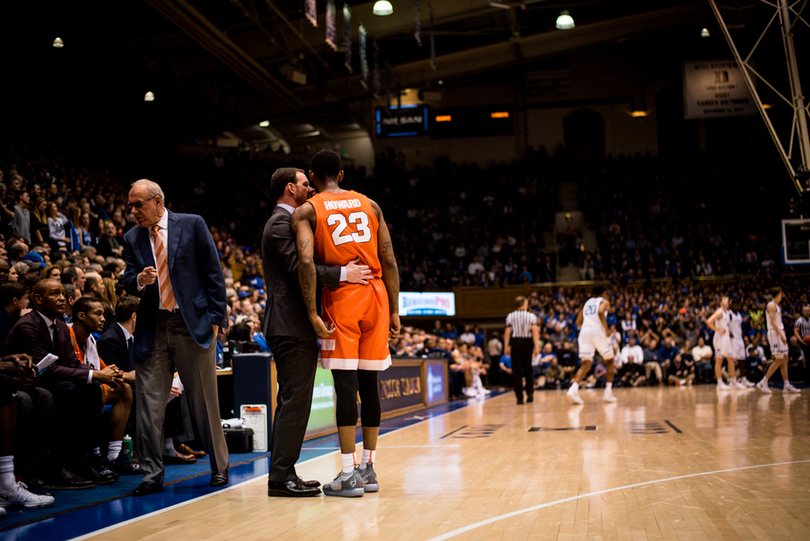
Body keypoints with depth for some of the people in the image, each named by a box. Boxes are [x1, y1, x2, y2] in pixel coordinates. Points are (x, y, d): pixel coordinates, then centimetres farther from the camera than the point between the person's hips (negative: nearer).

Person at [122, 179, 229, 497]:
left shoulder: (192, 225, 1)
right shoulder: (132, 238, 10)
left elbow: (213, 273, 1)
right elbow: (128, 281, 7)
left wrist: (215, 317, -4)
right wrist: (139, 280, -17)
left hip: (193, 326, -3)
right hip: (152, 329, 3)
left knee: (205, 401, 4)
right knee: (148, 404, -1)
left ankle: (220, 467, 20)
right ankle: (152, 475, 8)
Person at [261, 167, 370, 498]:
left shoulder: (286, 222, 23)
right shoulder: (281, 223, -10)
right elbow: (299, 269, -22)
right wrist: (343, 274, -21)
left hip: (292, 327, 11)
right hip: (292, 327, -11)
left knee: (292, 402, 12)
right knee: (295, 401, -10)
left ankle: (283, 473, 17)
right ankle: (281, 477, -8)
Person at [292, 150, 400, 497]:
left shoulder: (306, 211, 2)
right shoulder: (369, 205, 14)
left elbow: (306, 262, -15)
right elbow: (389, 261, 8)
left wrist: (312, 313, -12)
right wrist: (394, 311, 12)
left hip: (341, 299, -4)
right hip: (376, 297, 4)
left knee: (345, 384, -4)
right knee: (368, 384, 11)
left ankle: (348, 474, -5)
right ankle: (368, 469, 18)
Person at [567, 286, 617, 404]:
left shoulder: (586, 303, 24)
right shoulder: (604, 302, 8)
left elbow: (578, 322, 19)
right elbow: (600, 312, -15)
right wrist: (607, 329, -9)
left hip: (584, 332, 4)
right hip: (597, 331, -4)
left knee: (586, 364, 2)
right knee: (609, 361, 15)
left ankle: (574, 388, -23)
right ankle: (608, 393, 7)